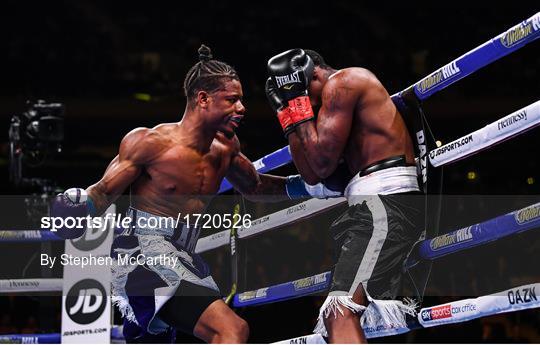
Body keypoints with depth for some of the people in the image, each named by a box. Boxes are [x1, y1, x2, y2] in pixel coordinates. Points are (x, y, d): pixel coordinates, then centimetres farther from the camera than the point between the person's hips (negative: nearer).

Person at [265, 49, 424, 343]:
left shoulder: (341, 82, -4)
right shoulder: (341, 100, 25)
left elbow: (322, 163, -10)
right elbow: (311, 176, 20)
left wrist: (298, 100, 0)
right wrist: (288, 110, 18)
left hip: (386, 204, -11)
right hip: (378, 207, 11)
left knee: (340, 314, -22)